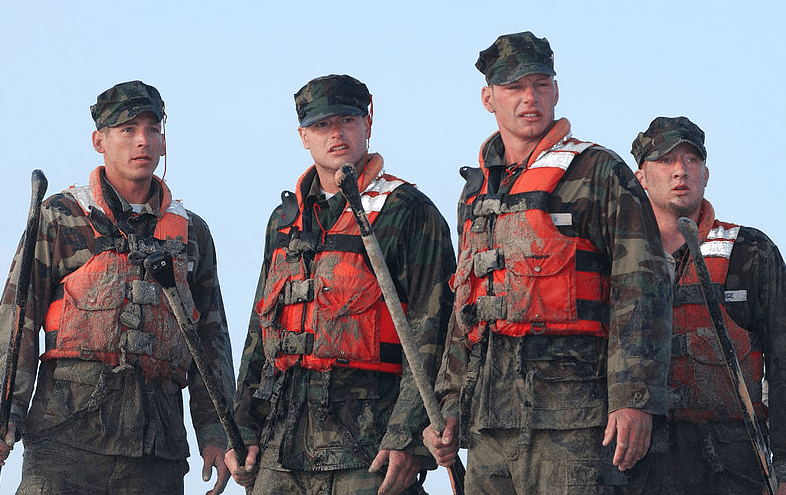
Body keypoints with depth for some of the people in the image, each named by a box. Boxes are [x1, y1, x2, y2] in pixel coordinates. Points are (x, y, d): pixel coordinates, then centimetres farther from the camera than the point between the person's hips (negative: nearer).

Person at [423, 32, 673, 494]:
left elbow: (643, 287, -6)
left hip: (570, 412, -6)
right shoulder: (477, 192, 22)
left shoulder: (600, 173, 2)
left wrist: (634, 399, -16)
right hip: (489, 414, 6)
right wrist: (448, 408, 18)